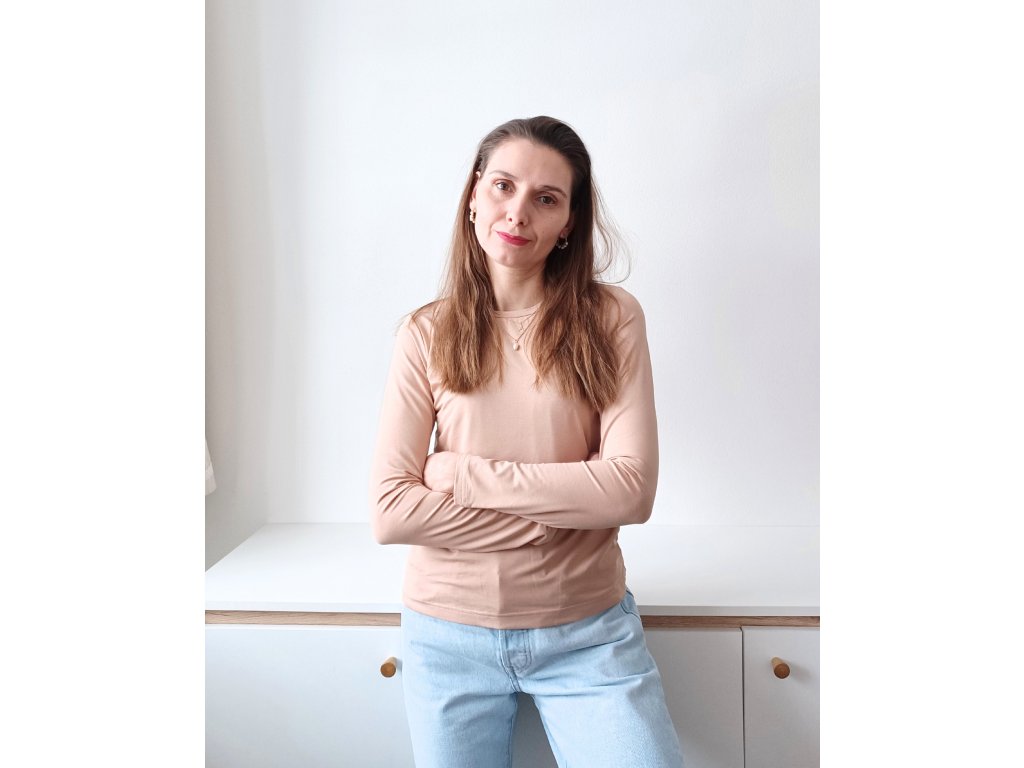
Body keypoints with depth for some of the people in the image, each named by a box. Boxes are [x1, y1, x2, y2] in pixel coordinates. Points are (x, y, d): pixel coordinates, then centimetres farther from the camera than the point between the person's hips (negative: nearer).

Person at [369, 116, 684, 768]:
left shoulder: (611, 317, -5)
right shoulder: (427, 335, -3)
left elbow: (632, 489, -13)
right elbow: (389, 512, -9)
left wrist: (463, 473, -14)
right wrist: (549, 517, -14)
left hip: (587, 632, 0)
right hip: (448, 633, 1)